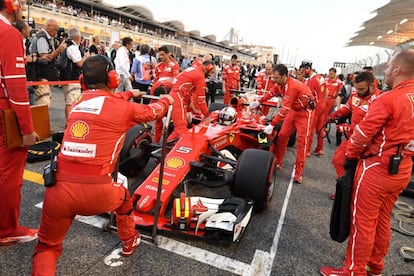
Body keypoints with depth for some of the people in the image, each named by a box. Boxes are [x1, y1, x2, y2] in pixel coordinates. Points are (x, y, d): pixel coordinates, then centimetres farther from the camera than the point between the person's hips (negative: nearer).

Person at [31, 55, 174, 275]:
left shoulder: (77, 104, 15)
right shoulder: (124, 107, 1)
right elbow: (153, 111, 21)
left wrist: (130, 94, 54)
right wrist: (167, 100, 43)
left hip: (58, 191, 4)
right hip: (96, 193, -3)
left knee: (47, 247, 26)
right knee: (122, 194, 32)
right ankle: (129, 242, 51)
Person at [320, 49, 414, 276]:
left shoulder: (387, 99, -18)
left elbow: (363, 132, -16)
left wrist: (351, 155, -2)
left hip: (377, 169, -8)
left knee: (362, 221, 4)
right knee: (382, 220, 20)